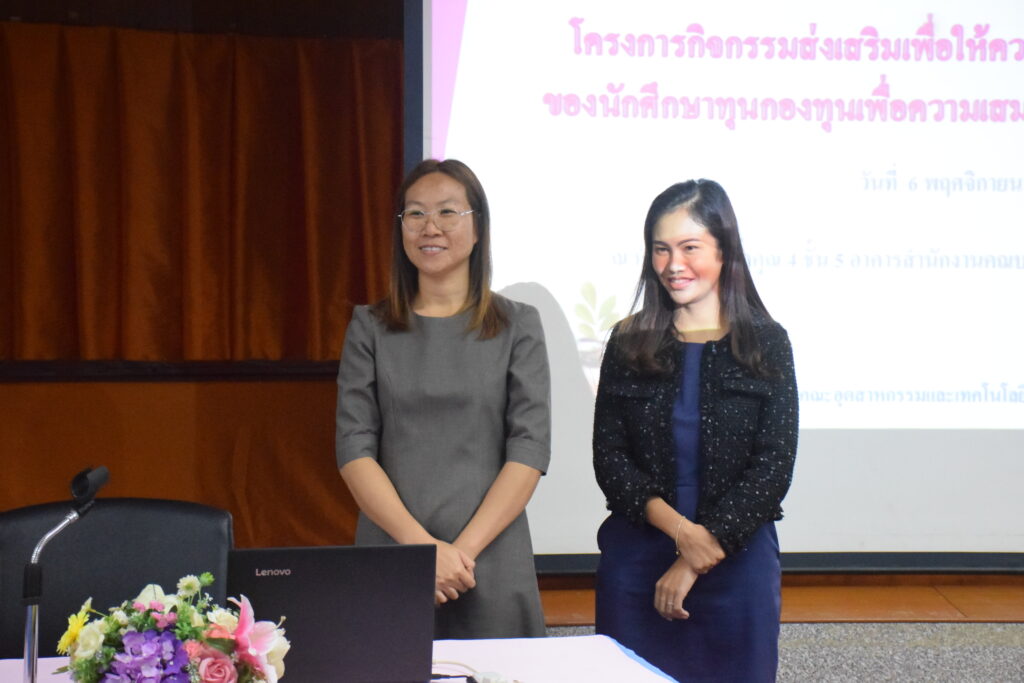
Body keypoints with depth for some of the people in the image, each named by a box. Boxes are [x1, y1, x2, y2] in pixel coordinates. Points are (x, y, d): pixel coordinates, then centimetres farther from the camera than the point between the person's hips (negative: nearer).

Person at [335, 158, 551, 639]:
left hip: (491, 569, 0)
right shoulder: (370, 328, 6)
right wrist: (422, 545, -14)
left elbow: (530, 448, -3)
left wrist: (464, 549, -14)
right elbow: (353, 448, -2)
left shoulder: (517, 325, 4)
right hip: (390, 560, 1)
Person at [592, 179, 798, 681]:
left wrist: (697, 559, -12)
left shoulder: (766, 344, 0)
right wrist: (680, 529, -15)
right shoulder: (629, 342, 4)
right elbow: (608, 458, -1)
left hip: (736, 561, -1)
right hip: (635, 563, 1)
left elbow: (773, 466, -6)